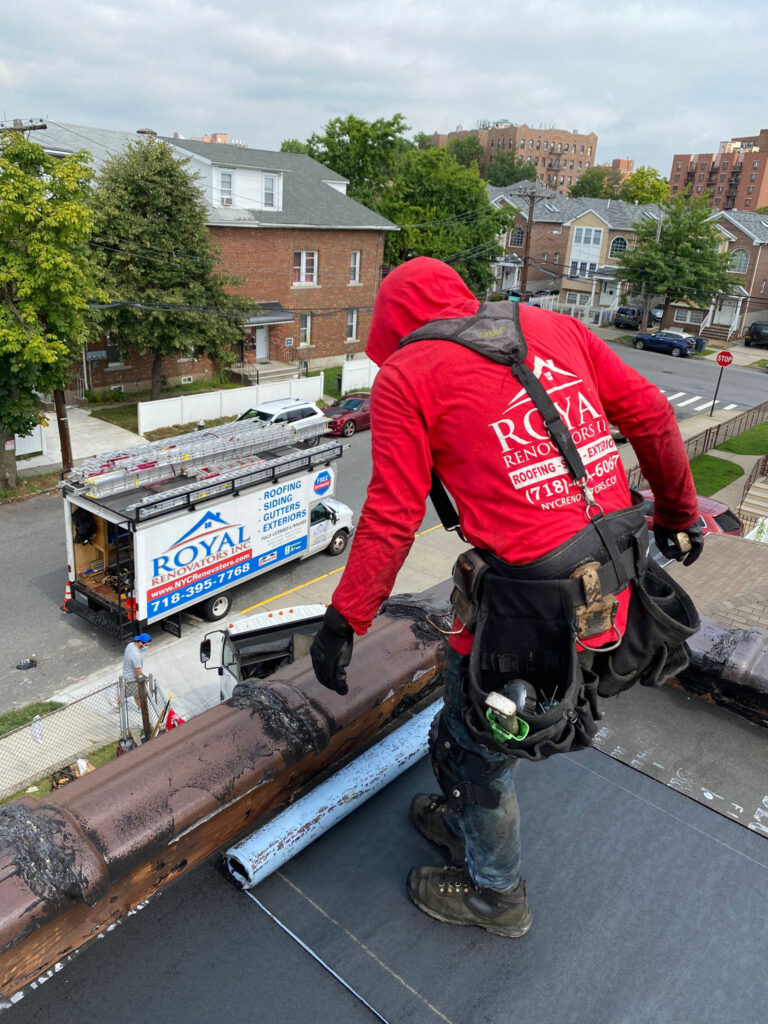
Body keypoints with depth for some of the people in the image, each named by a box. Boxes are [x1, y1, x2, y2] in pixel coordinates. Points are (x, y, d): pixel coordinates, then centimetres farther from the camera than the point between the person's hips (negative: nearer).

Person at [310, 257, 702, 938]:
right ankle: (463, 822, 54)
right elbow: (651, 415, 12)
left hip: (531, 607, -7)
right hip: (620, 582, 7)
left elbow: (391, 520, -10)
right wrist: (678, 512, 25)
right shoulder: (552, 326, 11)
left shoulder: (406, 375, -5)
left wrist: (342, 623, 0)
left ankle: (495, 895, 44)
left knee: (477, 747, 19)